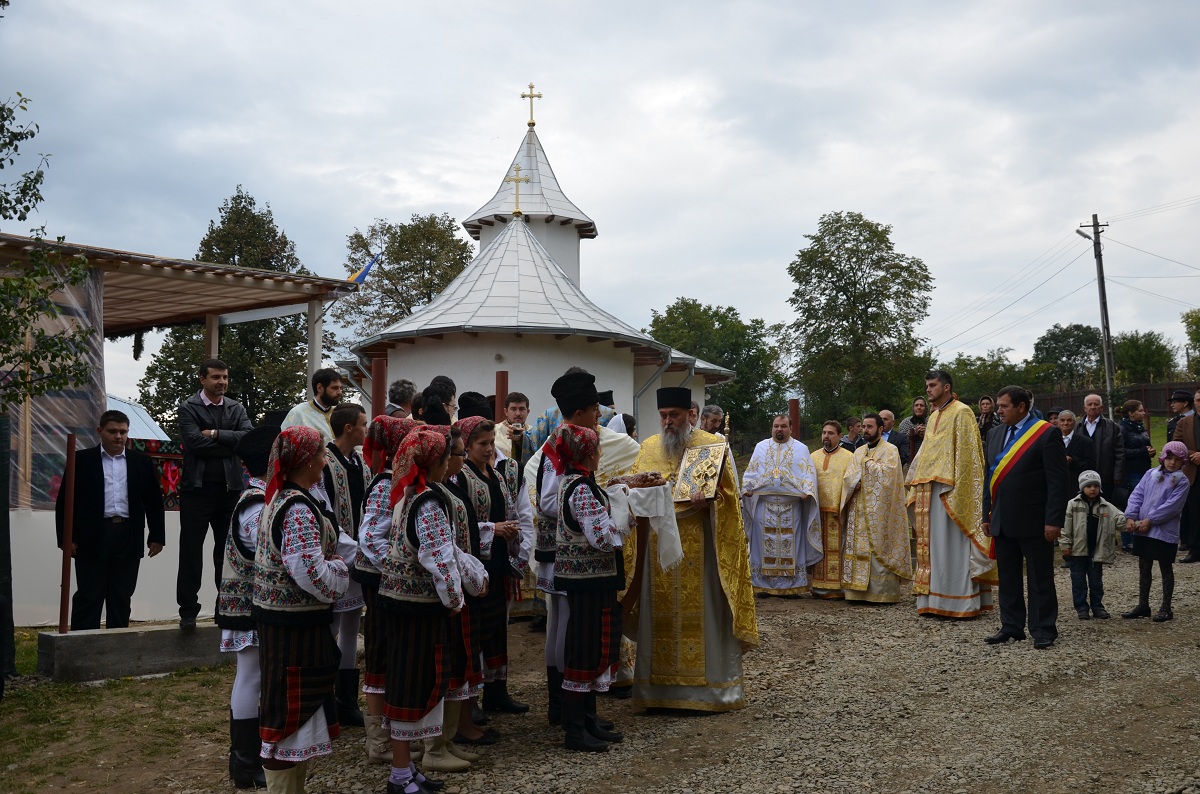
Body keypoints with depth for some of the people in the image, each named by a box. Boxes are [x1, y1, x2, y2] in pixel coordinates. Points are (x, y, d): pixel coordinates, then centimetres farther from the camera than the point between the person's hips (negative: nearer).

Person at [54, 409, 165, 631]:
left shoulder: (142, 462, 9)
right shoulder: (82, 460, 3)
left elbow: (154, 501, 11)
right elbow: (65, 501, 3)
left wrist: (157, 536, 6)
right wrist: (66, 538, -4)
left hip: (128, 538, 2)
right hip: (91, 538, -2)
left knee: (122, 597, 8)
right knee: (88, 597, 1)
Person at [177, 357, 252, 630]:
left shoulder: (236, 408, 10)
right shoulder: (188, 408, -2)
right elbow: (195, 442, -16)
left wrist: (216, 434, -14)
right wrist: (230, 445, -10)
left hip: (230, 488, 4)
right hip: (197, 488, -3)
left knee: (228, 550, 10)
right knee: (191, 550, 2)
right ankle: (188, 610, 11)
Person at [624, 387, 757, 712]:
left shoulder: (711, 444, -1)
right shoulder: (648, 448, 11)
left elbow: (726, 491, -3)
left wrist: (707, 499, -23)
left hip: (698, 543, -3)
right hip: (659, 543, 3)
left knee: (701, 611, 0)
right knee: (661, 612, 6)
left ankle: (707, 684, 10)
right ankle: (661, 684, 14)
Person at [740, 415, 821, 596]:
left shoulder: (801, 449, 7)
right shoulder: (761, 447, 12)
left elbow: (808, 473, -1)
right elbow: (751, 471, 11)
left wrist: (806, 491, -18)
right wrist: (747, 488, -7)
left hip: (791, 508, -1)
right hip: (764, 506, 1)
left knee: (791, 546, 0)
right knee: (764, 544, 2)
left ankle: (792, 585, 6)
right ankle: (763, 584, 8)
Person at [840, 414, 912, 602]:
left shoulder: (890, 451, -1)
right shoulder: (859, 452, 17)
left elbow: (887, 473, -17)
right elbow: (848, 477, 10)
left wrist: (868, 463, -5)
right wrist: (856, 483, -11)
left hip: (879, 511, -6)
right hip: (858, 510, 6)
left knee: (879, 549, -7)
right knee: (857, 548, 3)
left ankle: (882, 592, -4)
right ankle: (858, 589, 6)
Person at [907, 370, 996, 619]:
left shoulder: (961, 413, -6)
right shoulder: (934, 416, 19)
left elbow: (966, 454, -13)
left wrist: (957, 490, -19)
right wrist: (917, 489, 14)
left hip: (948, 491, -9)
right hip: (928, 491, 9)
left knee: (951, 546, -6)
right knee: (932, 544, 9)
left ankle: (957, 602, -1)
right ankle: (933, 600, 13)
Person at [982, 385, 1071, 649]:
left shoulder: (1046, 434, -8)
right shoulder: (995, 434, 12)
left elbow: (1059, 481, -11)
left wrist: (1053, 520, -16)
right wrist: (987, 515, 13)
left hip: (1033, 521, -7)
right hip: (1003, 520, 7)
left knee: (1040, 578, 4)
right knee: (1007, 577, 12)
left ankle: (1043, 629, 13)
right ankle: (1012, 627, 21)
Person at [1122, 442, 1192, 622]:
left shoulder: (1181, 481, -7)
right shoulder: (1151, 474, 6)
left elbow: (1171, 506, -16)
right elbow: (1137, 495, 2)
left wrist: (1150, 520, -19)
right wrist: (1131, 516, -11)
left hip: (1165, 533, -5)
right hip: (1142, 531, 5)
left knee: (1166, 569, 8)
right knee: (1144, 568, 13)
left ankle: (1166, 608, 17)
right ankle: (1143, 606, 24)